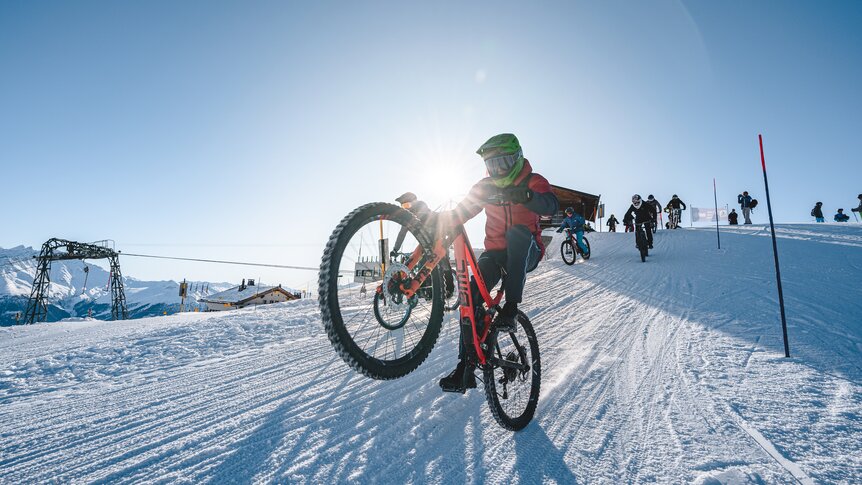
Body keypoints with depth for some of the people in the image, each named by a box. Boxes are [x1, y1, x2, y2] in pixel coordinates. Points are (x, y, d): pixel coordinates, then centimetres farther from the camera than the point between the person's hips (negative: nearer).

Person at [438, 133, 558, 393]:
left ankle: (511, 308, -36)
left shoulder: (533, 182, -2)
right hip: (495, 253, 3)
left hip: (526, 253, -3)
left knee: (518, 231, -37)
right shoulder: (486, 186, 9)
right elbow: (461, 212, 4)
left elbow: (551, 206, -23)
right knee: (471, 293, -20)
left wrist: (525, 195, -44)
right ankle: (466, 367, -13)